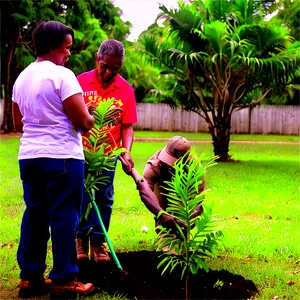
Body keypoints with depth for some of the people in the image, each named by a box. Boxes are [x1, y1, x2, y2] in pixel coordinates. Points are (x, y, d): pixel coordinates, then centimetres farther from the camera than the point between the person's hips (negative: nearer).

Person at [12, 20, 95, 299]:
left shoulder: (22, 77, 11)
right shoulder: (62, 75, -13)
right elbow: (83, 122, -14)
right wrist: (91, 117, 7)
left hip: (28, 156, 8)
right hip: (62, 156, -7)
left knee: (34, 214, 13)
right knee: (64, 216, 0)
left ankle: (30, 277, 17)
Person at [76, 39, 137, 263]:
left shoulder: (126, 90, -3)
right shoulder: (81, 81, -6)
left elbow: (127, 125, -5)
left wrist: (127, 151, -19)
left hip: (108, 153, 1)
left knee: (104, 198, 7)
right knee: (81, 196, 2)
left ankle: (98, 242, 18)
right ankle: (81, 239, 18)